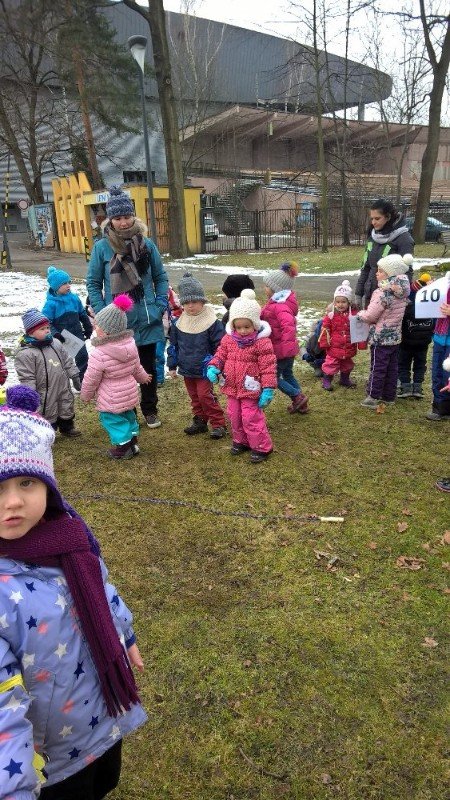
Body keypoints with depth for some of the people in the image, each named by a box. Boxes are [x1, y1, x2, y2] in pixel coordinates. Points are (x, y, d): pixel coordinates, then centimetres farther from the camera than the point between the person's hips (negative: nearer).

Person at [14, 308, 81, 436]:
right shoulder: (25, 353, -20)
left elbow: (67, 362, 12)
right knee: (48, 416, 5)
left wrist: (75, 377, 10)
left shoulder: (55, 343, 2)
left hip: (63, 389, 7)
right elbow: (27, 379, -19)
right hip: (45, 396, -7)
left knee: (67, 410, 24)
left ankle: (67, 428, 48)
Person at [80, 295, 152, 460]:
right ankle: (133, 442, 37)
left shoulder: (99, 353, -27)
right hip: (130, 393, 7)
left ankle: (123, 447, 18)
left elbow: (91, 379, -17)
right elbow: (136, 367, 10)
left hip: (111, 400, -7)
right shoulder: (130, 343, -6)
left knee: (113, 420, 10)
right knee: (128, 415, 24)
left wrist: (85, 395, 1)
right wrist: (143, 377, 30)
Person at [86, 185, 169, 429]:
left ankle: (150, 410, 30)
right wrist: (102, 313, -8)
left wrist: (160, 305, -2)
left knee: (148, 367, 14)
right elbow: (93, 283, 0)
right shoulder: (102, 247, -6)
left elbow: (160, 277, 8)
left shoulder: (146, 244, -1)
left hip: (147, 320, 2)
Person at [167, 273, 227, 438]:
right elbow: (173, 345, 10)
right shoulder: (179, 324, 1)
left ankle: (218, 424, 5)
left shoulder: (212, 322, -15)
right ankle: (200, 421, 30)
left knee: (205, 395, -7)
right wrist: (172, 365, 11)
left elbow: (220, 347, -12)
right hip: (187, 369, 6)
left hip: (204, 369, -6)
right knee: (194, 397, 15)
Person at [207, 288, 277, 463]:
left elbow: (268, 367, -16)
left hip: (250, 390, -6)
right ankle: (241, 441, 39)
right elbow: (221, 354, 10)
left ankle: (261, 447, 14)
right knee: (234, 416, 18)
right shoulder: (228, 338, 0)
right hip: (232, 389, 6)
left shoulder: (262, 342, -16)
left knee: (251, 418, -2)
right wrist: (213, 367, -11)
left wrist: (268, 389, -18)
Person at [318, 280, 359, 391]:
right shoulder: (331, 316, -10)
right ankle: (326, 381, 17)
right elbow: (325, 330, -7)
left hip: (349, 347, 3)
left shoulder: (354, 314, -4)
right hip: (334, 347, -3)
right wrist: (324, 343, -7)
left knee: (347, 365, 20)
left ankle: (345, 379, 39)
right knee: (331, 364, 3)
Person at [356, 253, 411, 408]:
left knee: (378, 368, 0)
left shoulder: (383, 292, -21)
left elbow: (370, 316, -19)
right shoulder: (402, 292, 4)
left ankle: (373, 398, 7)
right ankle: (389, 396, 22)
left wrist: (359, 315, 0)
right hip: (395, 336, 8)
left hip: (380, 337, -8)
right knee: (392, 368, 13)